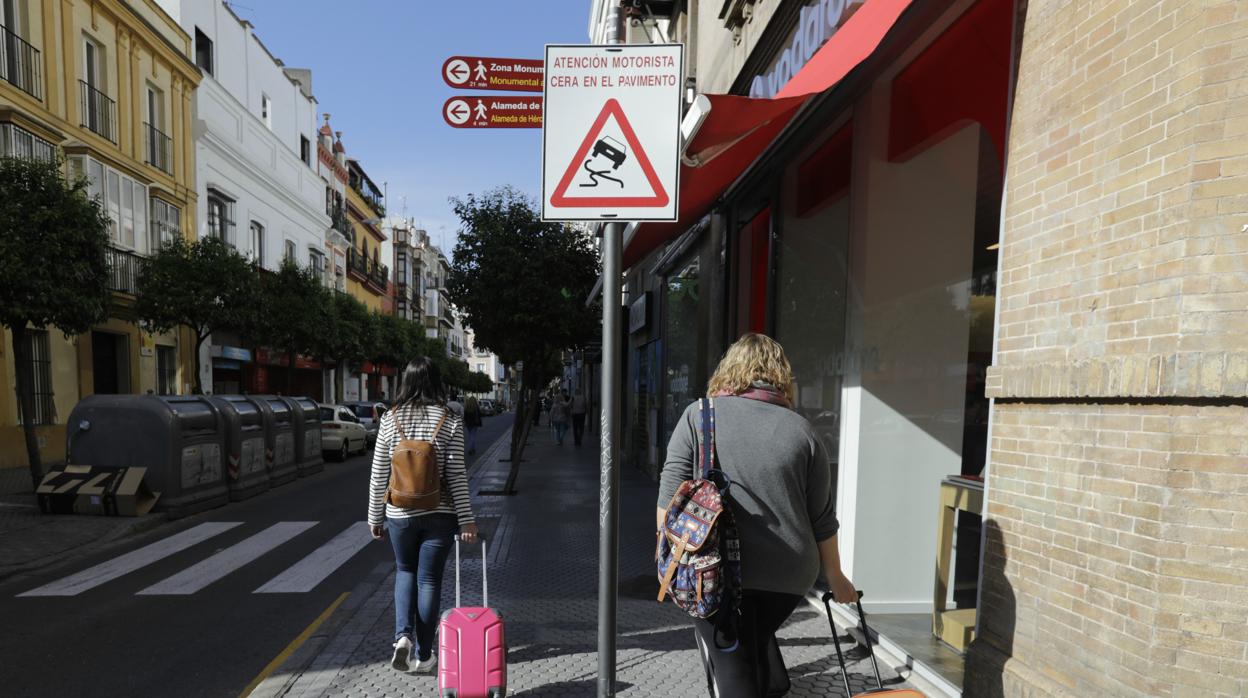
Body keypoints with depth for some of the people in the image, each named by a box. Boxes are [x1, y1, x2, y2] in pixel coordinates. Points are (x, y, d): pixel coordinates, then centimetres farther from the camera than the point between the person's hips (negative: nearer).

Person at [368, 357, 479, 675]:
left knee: (405, 571, 24)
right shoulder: (450, 421, -9)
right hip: (439, 514, -1)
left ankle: (403, 635, 7)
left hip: (399, 514, 2)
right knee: (429, 580, 11)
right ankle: (424, 655, 21)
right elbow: (456, 474, -10)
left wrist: (375, 516, 12)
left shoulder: (390, 419, -3)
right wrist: (466, 518, -3)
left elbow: (379, 474, 1)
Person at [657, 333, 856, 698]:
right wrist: (834, 576, 20)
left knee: (731, 667, 10)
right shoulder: (801, 430, 4)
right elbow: (822, 518, 7)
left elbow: (671, 493, -5)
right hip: (788, 571, 3)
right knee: (758, 637, 29)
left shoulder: (698, 415, -2)